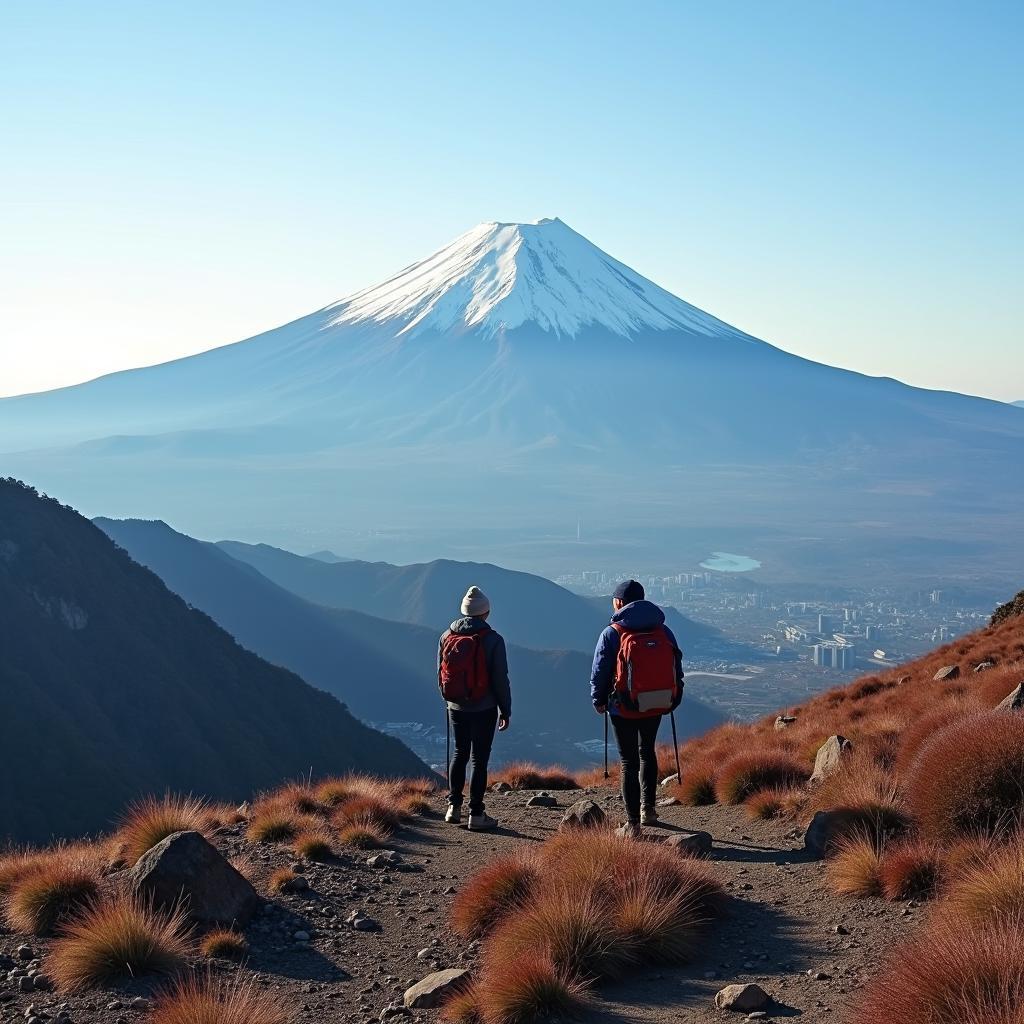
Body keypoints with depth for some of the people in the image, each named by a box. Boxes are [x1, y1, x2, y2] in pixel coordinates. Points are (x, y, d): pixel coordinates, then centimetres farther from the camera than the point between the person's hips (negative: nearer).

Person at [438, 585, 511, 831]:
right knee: (479, 759, 3)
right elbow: (500, 679, -10)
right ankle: (476, 814, 5)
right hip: (484, 709, -4)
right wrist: (505, 710, 0)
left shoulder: (446, 636, 1)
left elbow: (441, 675, 9)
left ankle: (454, 806, 16)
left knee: (460, 753, 19)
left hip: (456, 707, 4)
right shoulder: (492, 639, -13)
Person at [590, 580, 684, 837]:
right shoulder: (663, 631, 4)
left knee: (629, 762, 3)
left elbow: (600, 671, -6)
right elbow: (677, 668, 9)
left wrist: (598, 701, 8)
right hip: (657, 705, 4)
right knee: (647, 752, 26)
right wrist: (673, 699, 19)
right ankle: (648, 807, 27)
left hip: (624, 708, -4)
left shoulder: (612, 633, -9)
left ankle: (633, 823, 4)